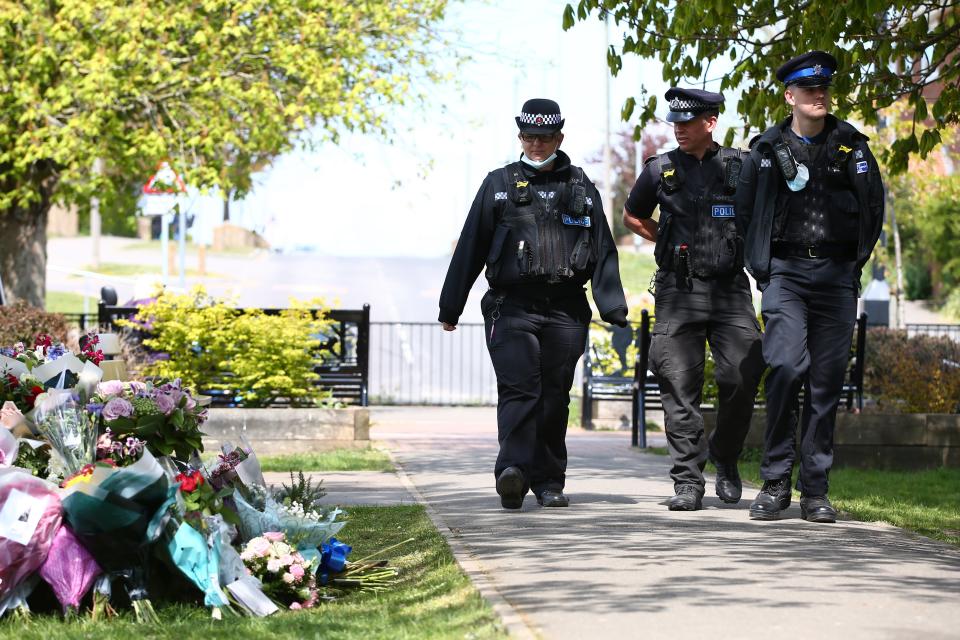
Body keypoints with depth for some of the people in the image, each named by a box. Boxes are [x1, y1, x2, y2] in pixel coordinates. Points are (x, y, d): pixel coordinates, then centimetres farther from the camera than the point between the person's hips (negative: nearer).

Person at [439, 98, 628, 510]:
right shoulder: (499, 184, 10)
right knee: (518, 389, -15)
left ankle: (548, 481, 12)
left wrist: (613, 307, 3)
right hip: (512, 306, -2)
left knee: (554, 397, 4)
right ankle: (514, 471, -28)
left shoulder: (581, 189, 14)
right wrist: (450, 307, 10)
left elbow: (603, 252, 13)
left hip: (565, 310, 2)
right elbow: (470, 248, 11)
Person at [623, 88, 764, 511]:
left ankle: (724, 454, 15)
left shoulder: (739, 167, 6)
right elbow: (632, 217, 23)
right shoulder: (660, 170, 7)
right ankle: (687, 483, -1)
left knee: (742, 377, -11)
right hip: (678, 291, 0)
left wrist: (744, 246, 9)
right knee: (680, 387, -5)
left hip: (730, 289, 0)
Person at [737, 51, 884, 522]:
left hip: (836, 276, 1)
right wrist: (762, 269, 8)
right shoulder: (768, 150, 6)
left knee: (826, 380, 0)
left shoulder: (851, 145, 7)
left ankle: (815, 491, 5)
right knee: (786, 366, -18)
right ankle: (775, 482, -9)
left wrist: (853, 263, 7)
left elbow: (873, 209, 13)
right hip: (785, 272, -1)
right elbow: (743, 211, 14)